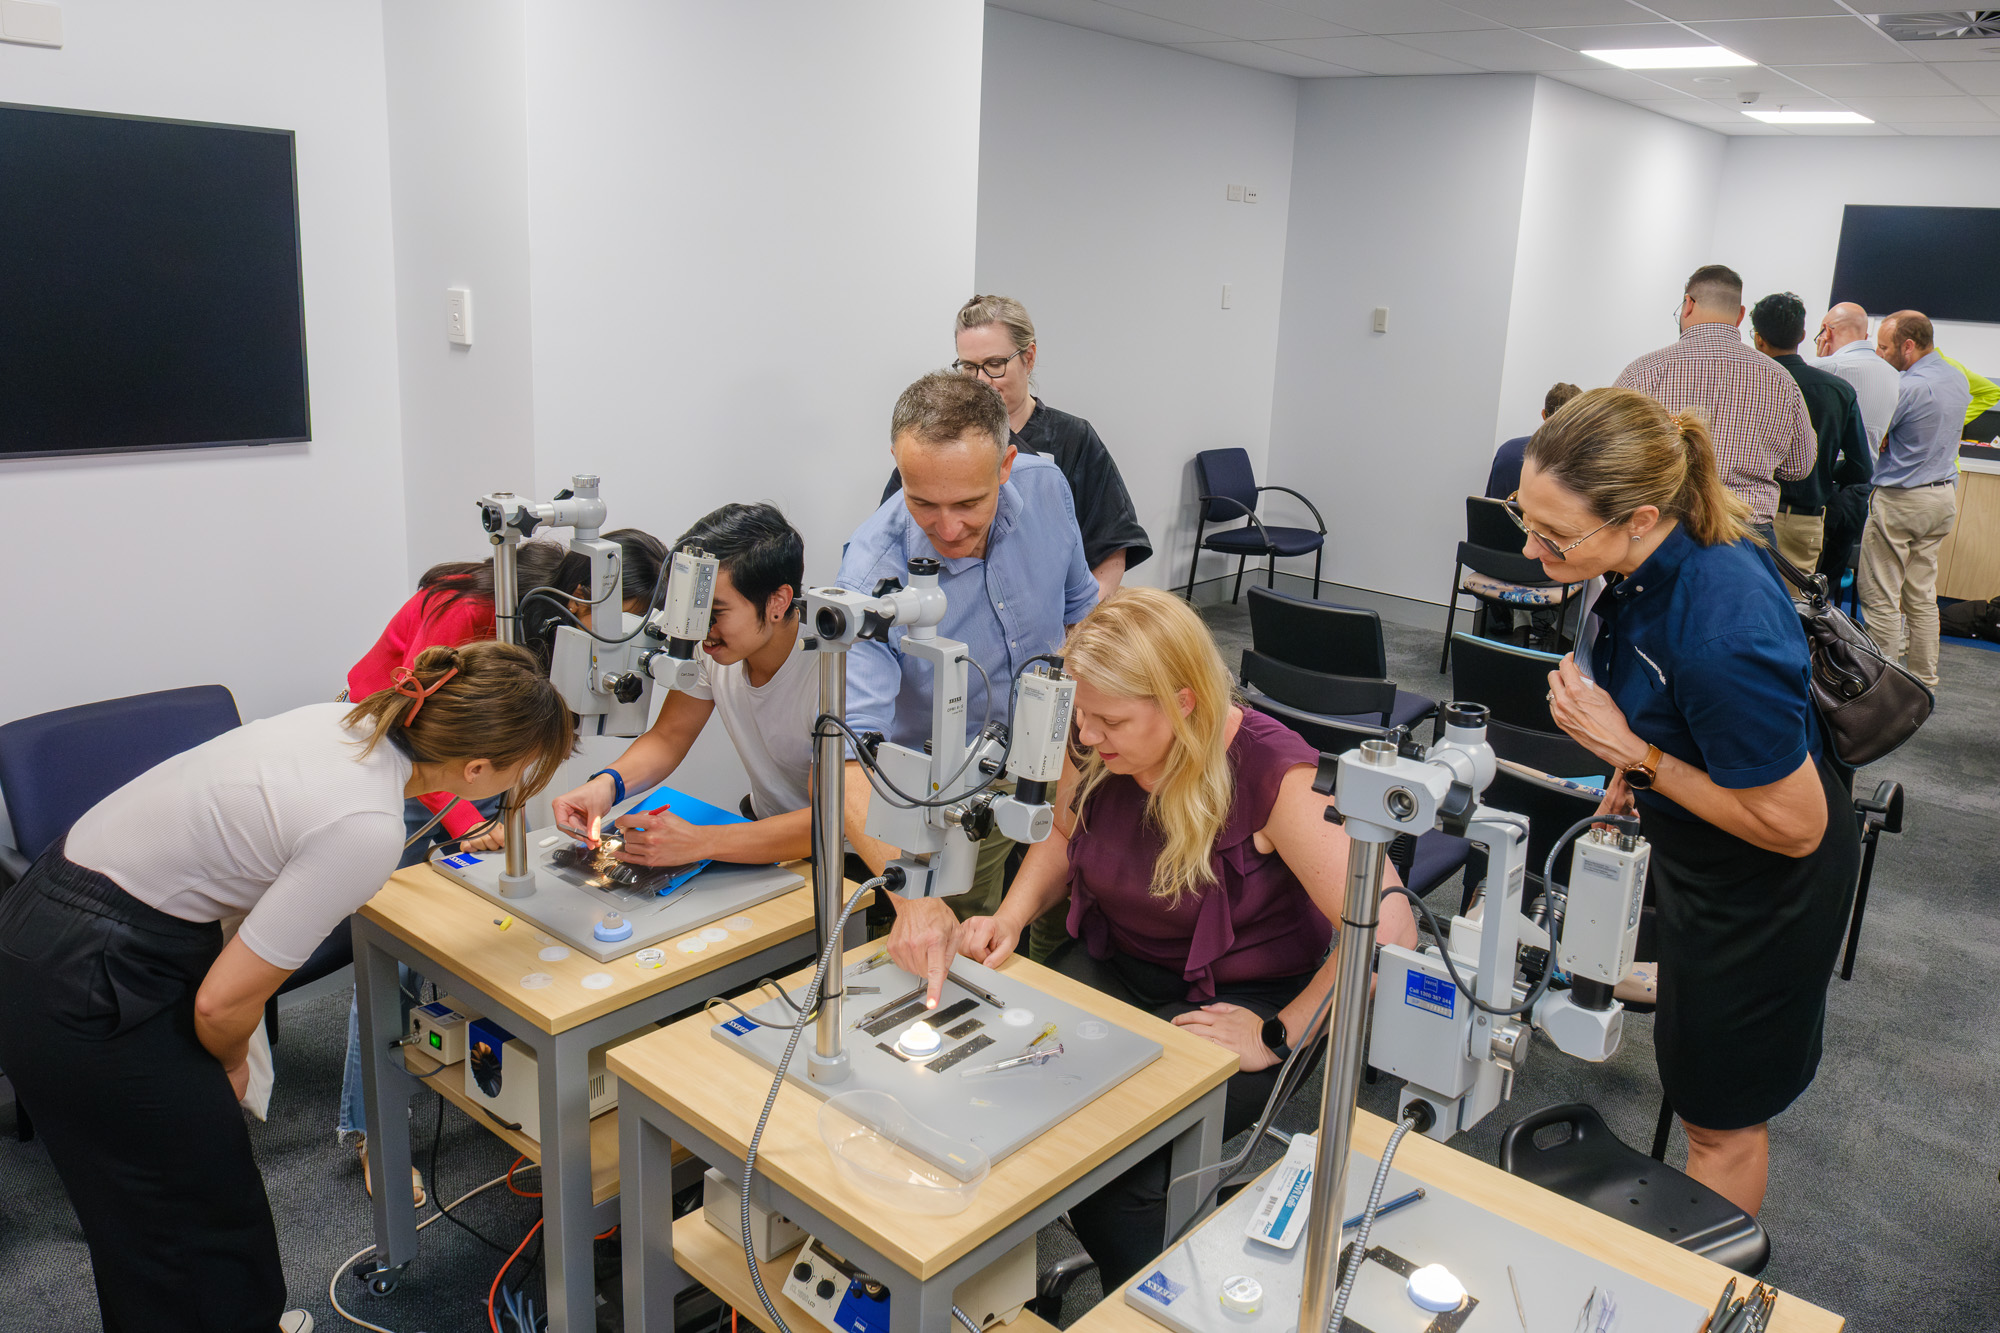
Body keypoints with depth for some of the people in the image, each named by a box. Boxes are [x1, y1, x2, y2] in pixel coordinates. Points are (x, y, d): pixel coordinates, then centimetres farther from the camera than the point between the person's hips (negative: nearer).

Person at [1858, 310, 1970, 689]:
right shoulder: (1958, 379, 9)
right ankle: (1924, 681, 19)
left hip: (1900, 501, -9)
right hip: (1945, 496, 9)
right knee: (1922, 595, 14)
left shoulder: (1908, 388, -19)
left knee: (1881, 597, -2)